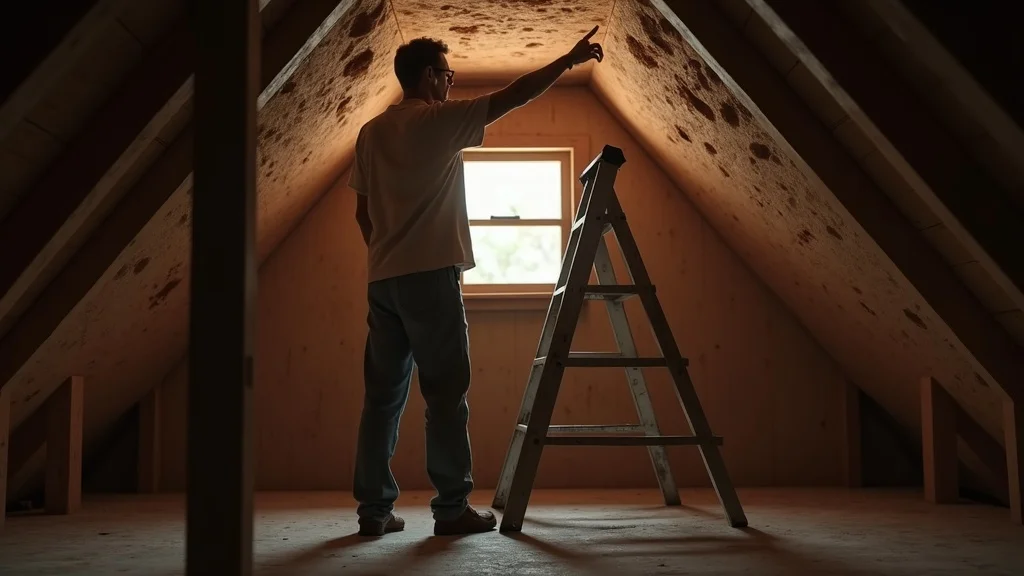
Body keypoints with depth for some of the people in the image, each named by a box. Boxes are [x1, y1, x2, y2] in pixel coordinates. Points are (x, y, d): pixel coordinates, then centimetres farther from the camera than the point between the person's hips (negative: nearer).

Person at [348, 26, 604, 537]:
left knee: (383, 395, 8)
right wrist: (569, 60, 5)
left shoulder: (370, 133, 15)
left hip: (382, 279, 7)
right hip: (430, 275, -7)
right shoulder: (439, 121, -4)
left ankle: (374, 509, 11)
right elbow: (513, 96, -4)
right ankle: (452, 508, 2)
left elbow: (362, 212, 17)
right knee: (446, 393, -1)